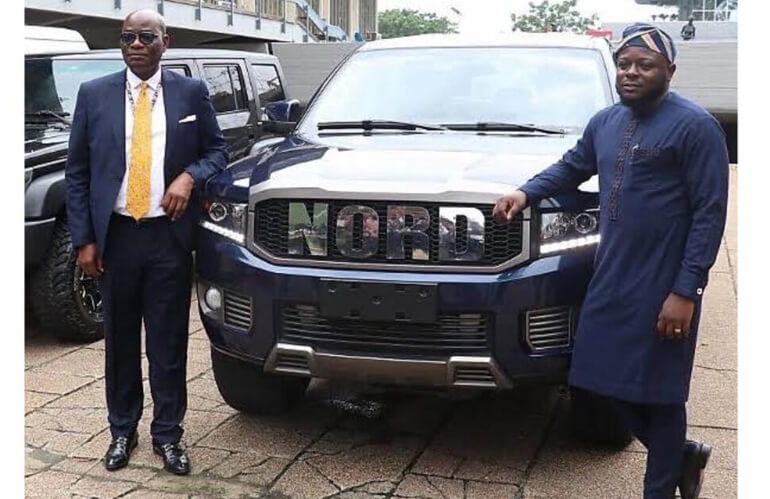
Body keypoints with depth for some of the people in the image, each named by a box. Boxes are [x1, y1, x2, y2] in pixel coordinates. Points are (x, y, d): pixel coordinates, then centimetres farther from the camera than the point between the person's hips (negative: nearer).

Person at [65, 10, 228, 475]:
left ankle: (168, 434, 19)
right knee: (121, 340, 11)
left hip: (170, 236, -1)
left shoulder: (192, 92, 3)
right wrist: (83, 239, -2)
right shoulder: (94, 94, 3)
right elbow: (77, 172, 4)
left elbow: (217, 150, 9)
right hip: (116, 236, 1)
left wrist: (190, 176, -13)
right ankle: (122, 430, 26)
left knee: (169, 341, 6)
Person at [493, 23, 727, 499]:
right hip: (612, 280, 7)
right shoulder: (606, 122, 12)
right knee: (617, 386, 12)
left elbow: (710, 212, -13)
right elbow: (572, 166, 27)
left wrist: (686, 290, -18)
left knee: (657, 393, 4)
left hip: (663, 288, -7)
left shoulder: (694, 125, -10)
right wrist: (526, 193, 8)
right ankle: (682, 455, 36)